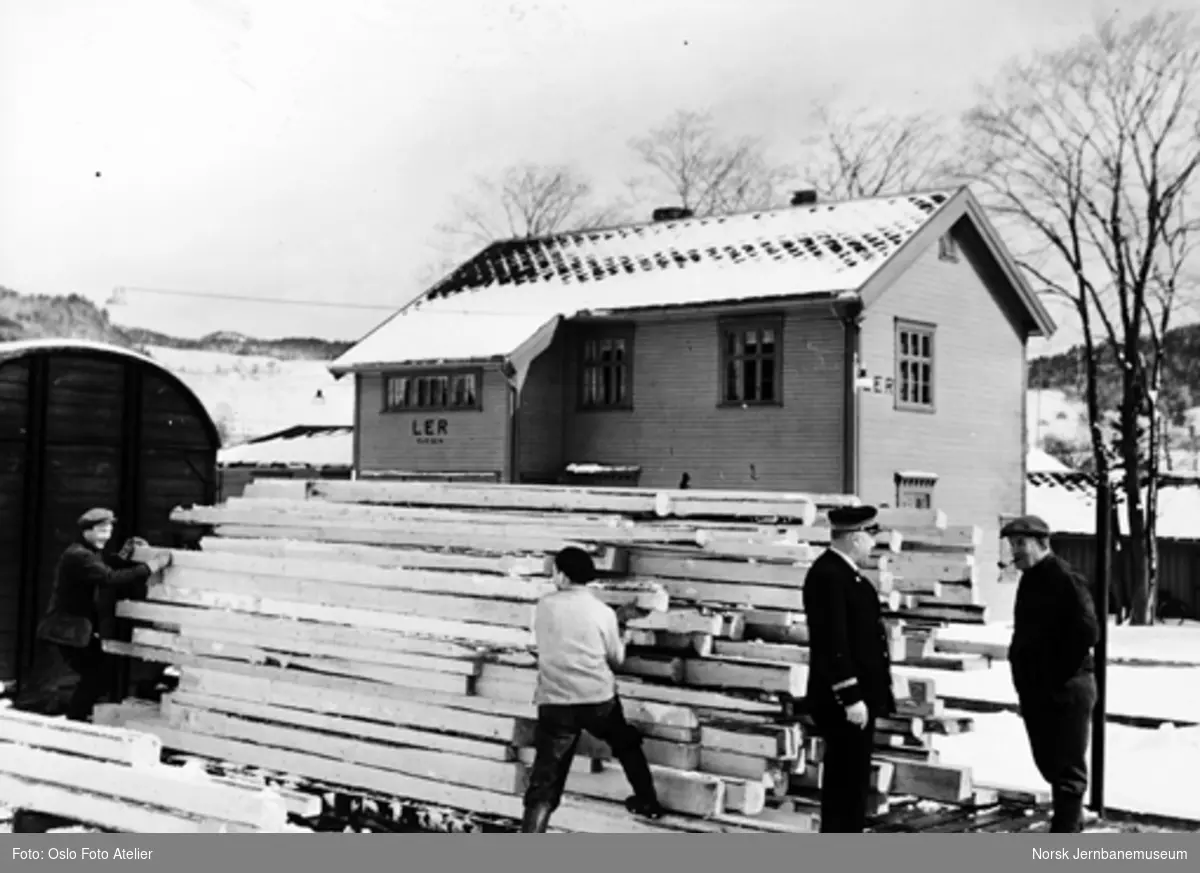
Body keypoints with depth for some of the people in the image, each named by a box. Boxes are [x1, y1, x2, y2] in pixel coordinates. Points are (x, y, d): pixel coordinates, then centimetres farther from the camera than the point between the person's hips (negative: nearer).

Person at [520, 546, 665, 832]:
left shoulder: (545, 606, 3)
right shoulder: (602, 611, 0)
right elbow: (617, 658, 8)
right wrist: (619, 628, 25)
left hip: (555, 702, 0)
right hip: (599, 699, 0)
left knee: (544, 783, 0)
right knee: (627, 745, 32)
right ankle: (648, 802, 42)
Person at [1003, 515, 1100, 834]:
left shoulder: (1065, 579, -15)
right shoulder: (1029, 580, 13)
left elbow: (1088, 631, -23)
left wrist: (1060, 675, -17)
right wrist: (1023, 670, 11)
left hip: (1065, 690, -9)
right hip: (1034, 689, 9)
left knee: (1067, 770, -3)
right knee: (1047, 762, 17)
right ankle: (1070, 821, 35)